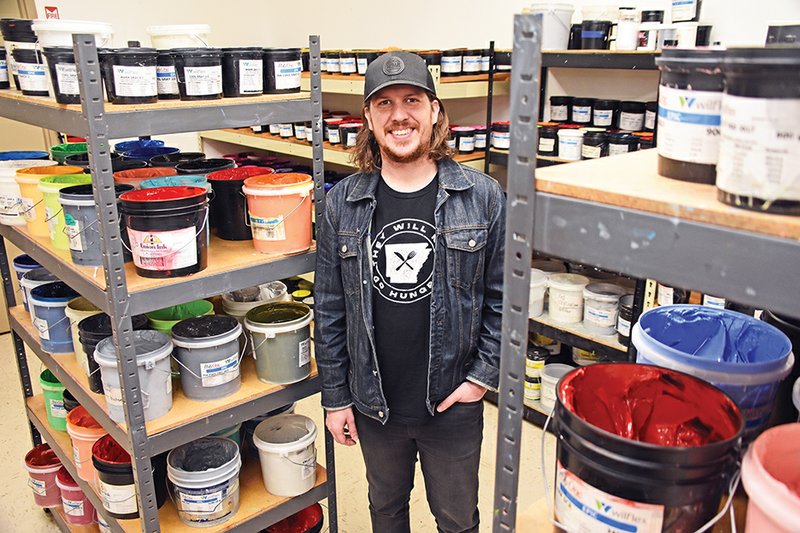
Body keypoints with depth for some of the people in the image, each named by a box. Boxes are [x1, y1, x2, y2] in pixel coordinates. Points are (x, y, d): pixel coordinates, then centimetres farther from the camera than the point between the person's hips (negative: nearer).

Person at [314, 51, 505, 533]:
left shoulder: (483, 197, -10)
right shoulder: (344, 203, -6)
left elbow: (504, 297, -4)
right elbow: (330, 310, -1)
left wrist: (484, 375, -9)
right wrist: (335, 398, 1)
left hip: (453, 402, -1)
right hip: (373, 402, 2)